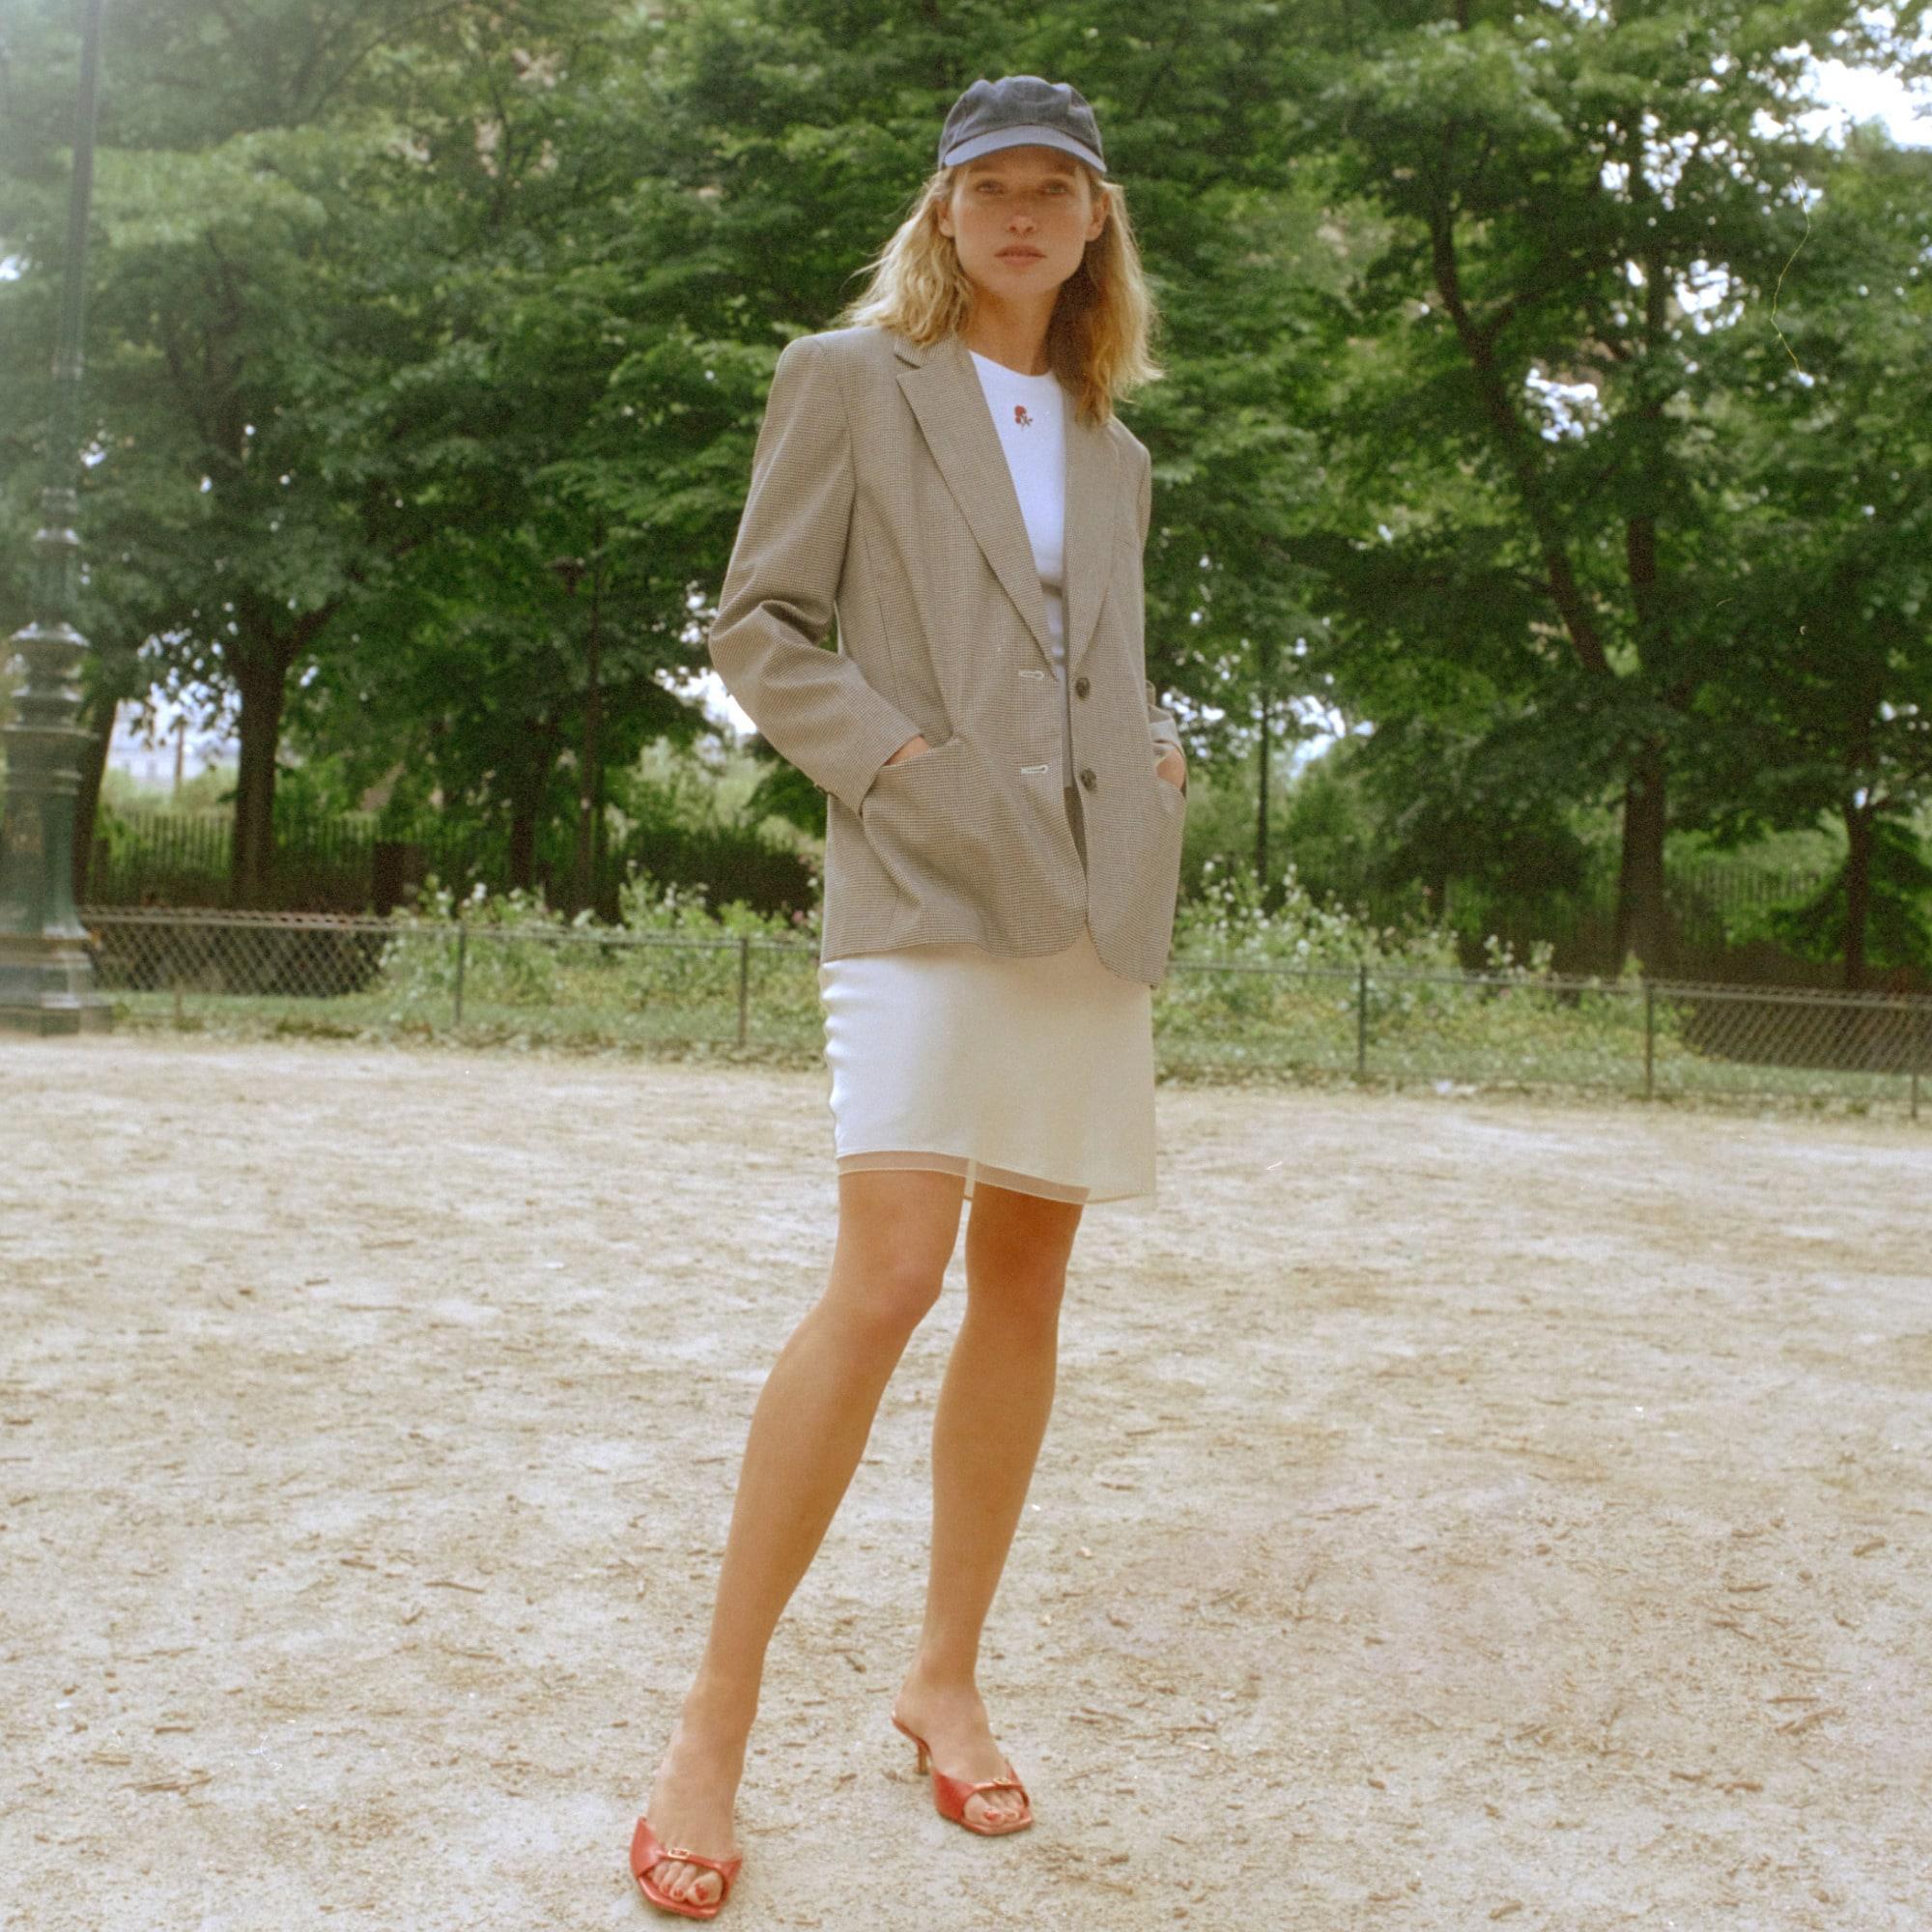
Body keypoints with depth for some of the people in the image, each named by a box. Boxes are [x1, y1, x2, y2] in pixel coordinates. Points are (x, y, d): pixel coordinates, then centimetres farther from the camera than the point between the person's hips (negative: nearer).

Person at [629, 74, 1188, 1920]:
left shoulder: (1111, 454, 22)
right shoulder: (846, 379, 7)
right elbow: (754, 625, 1)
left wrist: (1157, 753, 7)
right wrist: (897, 759, -12)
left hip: (1091, 895, 6)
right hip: (925, 884, -6)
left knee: (1024, 1286, 6)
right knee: (888, 1276, -18)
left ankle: (945, 1676, 20)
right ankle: (713, 1721, -8)